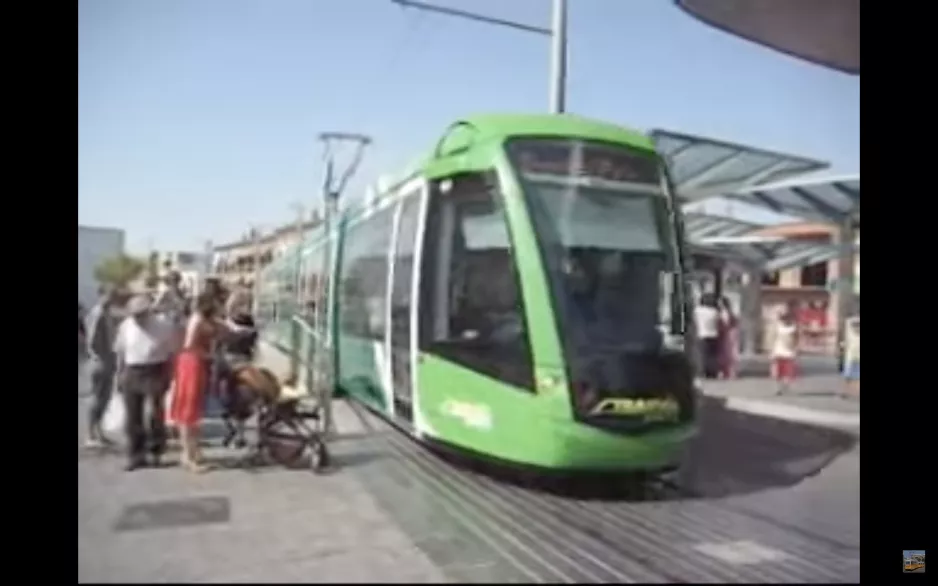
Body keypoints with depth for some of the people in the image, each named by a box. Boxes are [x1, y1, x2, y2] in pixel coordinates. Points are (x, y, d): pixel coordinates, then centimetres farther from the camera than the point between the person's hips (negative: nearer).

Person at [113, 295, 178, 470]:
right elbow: (121, 353, 10)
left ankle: (156, 451, 15)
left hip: (155, 373, -3)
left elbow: (171, 353, -3)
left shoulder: (163, 325, -9)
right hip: (131, 373, 4)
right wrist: (120, 376, 9)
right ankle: (136, 455, 15)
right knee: (133, 416, 6)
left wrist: (169, 377, -6)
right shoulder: (125, 326, 2)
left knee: (156, 414, -2)